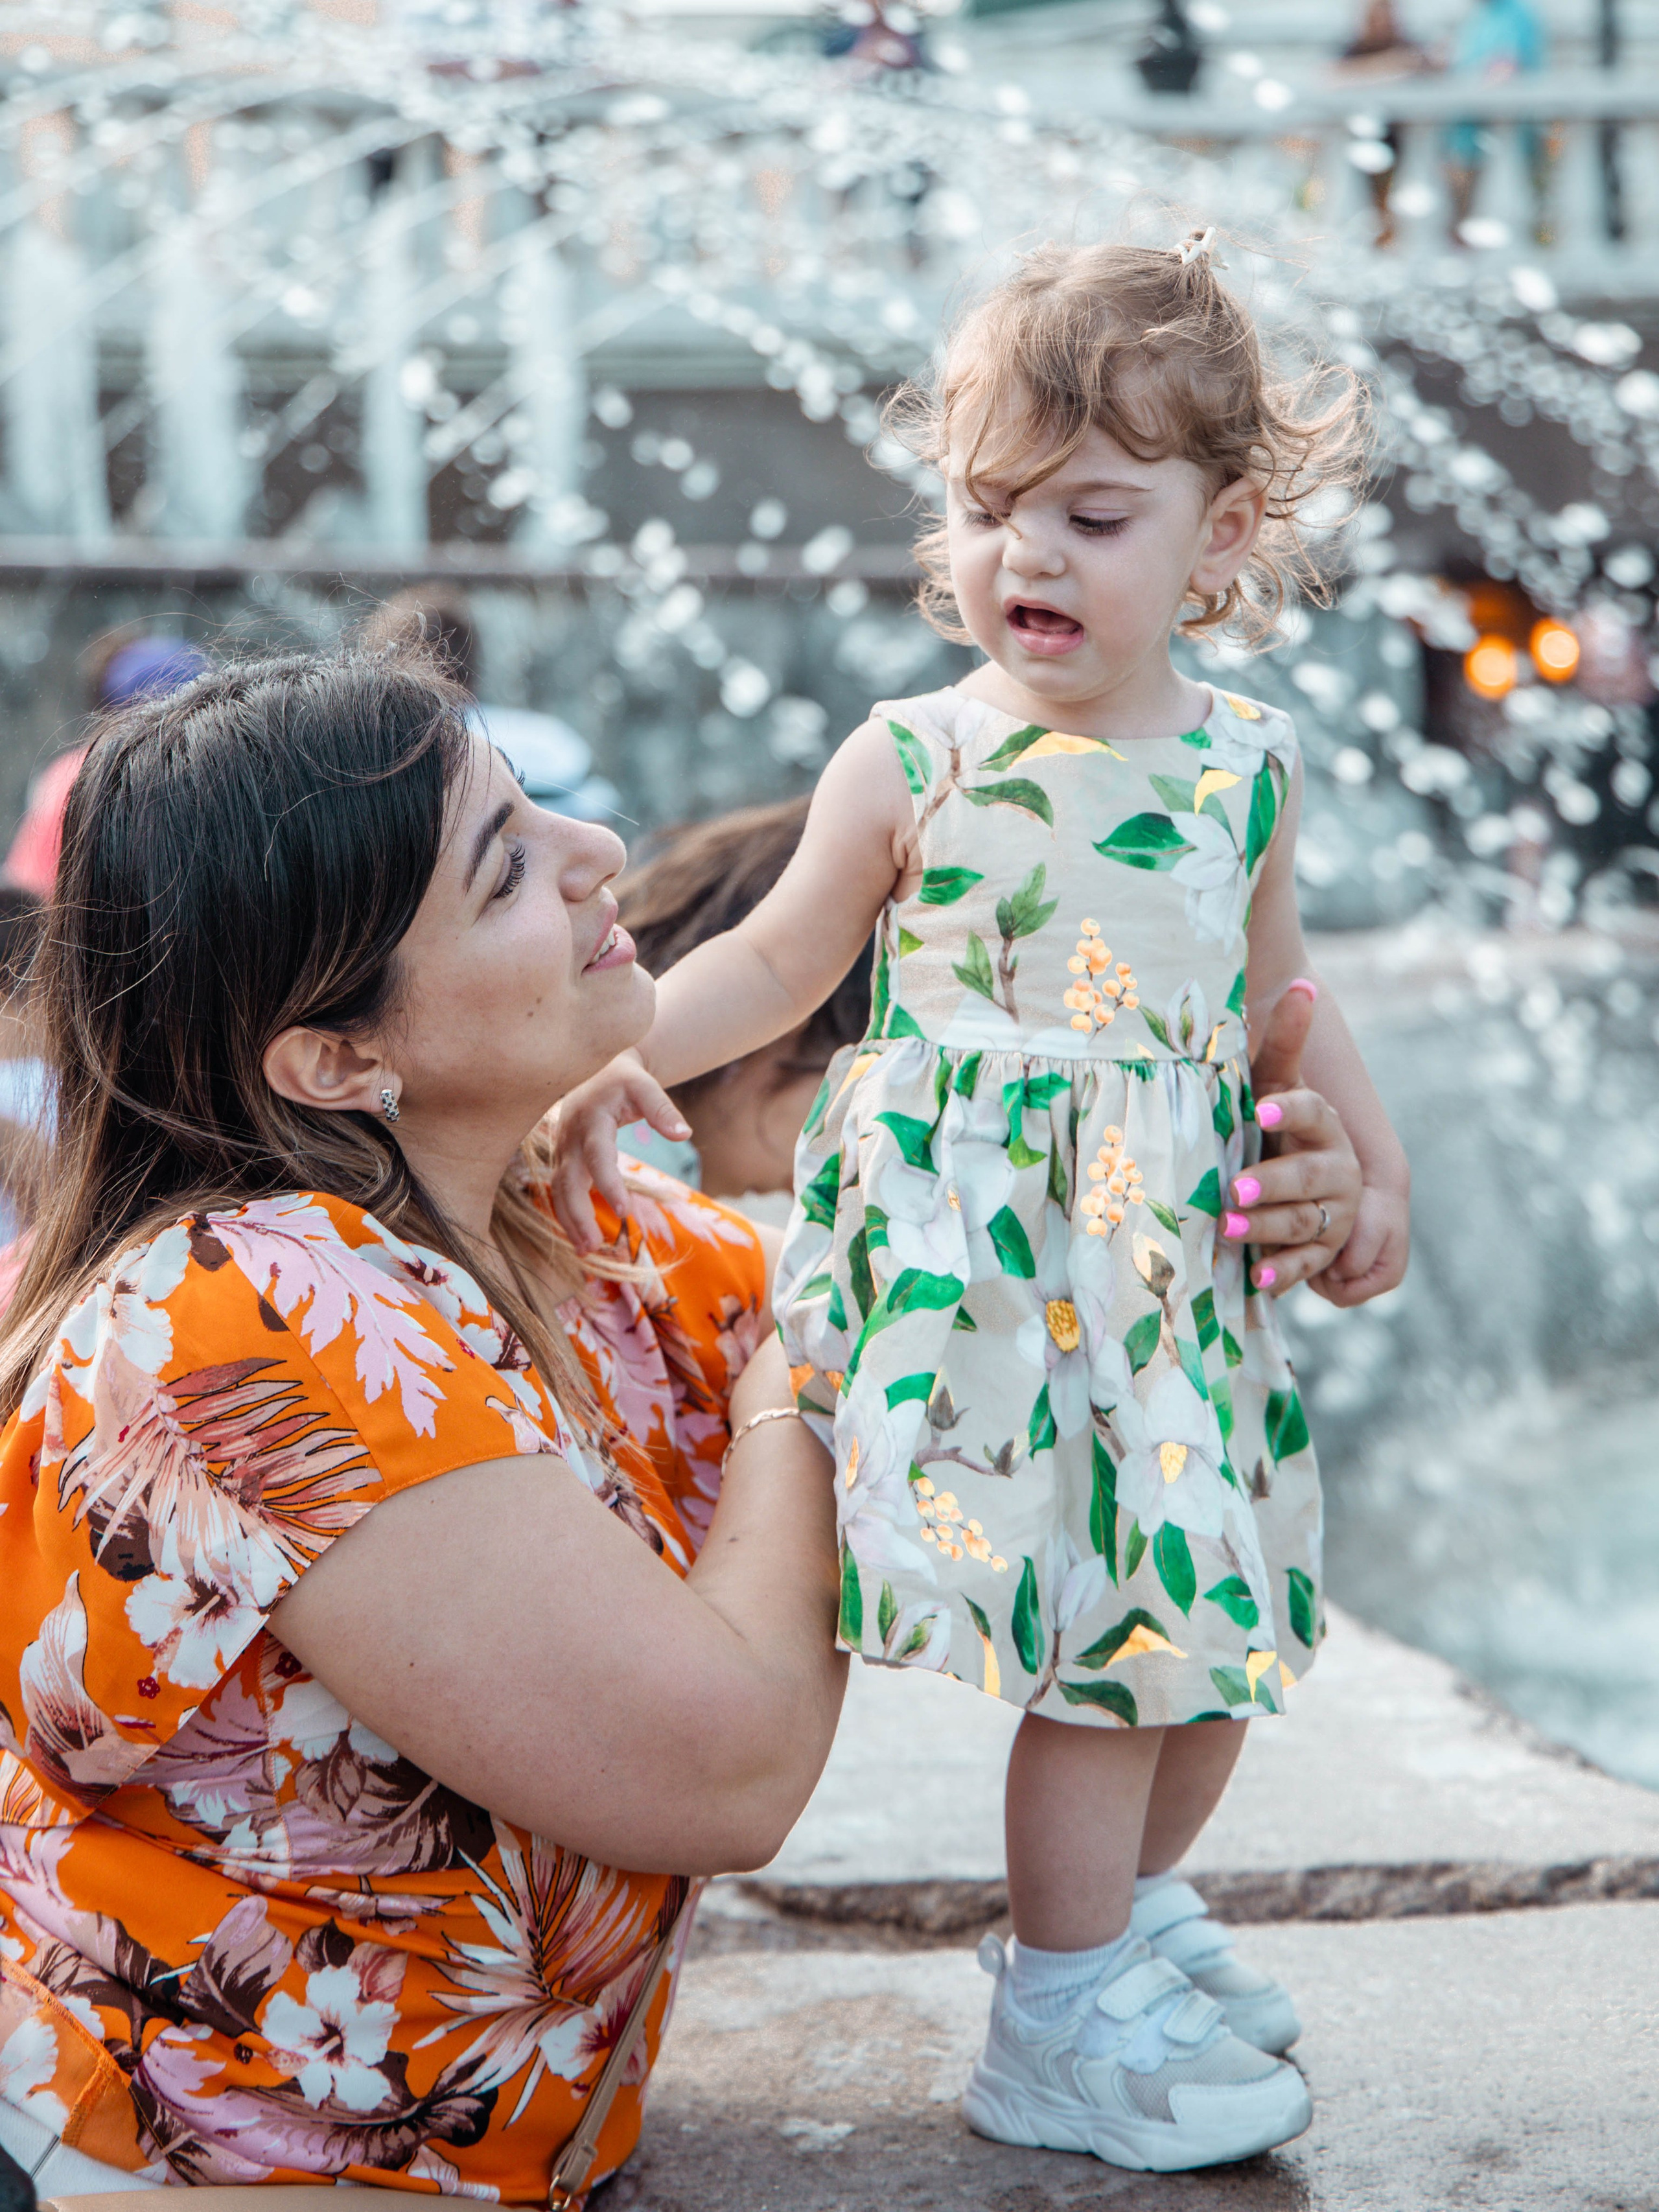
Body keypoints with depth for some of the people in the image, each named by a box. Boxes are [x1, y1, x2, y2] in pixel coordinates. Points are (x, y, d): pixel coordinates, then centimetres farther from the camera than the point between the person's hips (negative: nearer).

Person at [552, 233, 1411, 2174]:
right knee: (1102, 1629, -7)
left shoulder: (1249, 764, 5)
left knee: (1220, 1608, 12)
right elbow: (777, 958, 2)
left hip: (1188, 1254, 5)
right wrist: (615, 1048, -11)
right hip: (978, 1250, -5)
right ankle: (1059, 2029, 9)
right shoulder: (911, 759, -6)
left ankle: (1130, 1904, 39)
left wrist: (1375, 1162, 16)